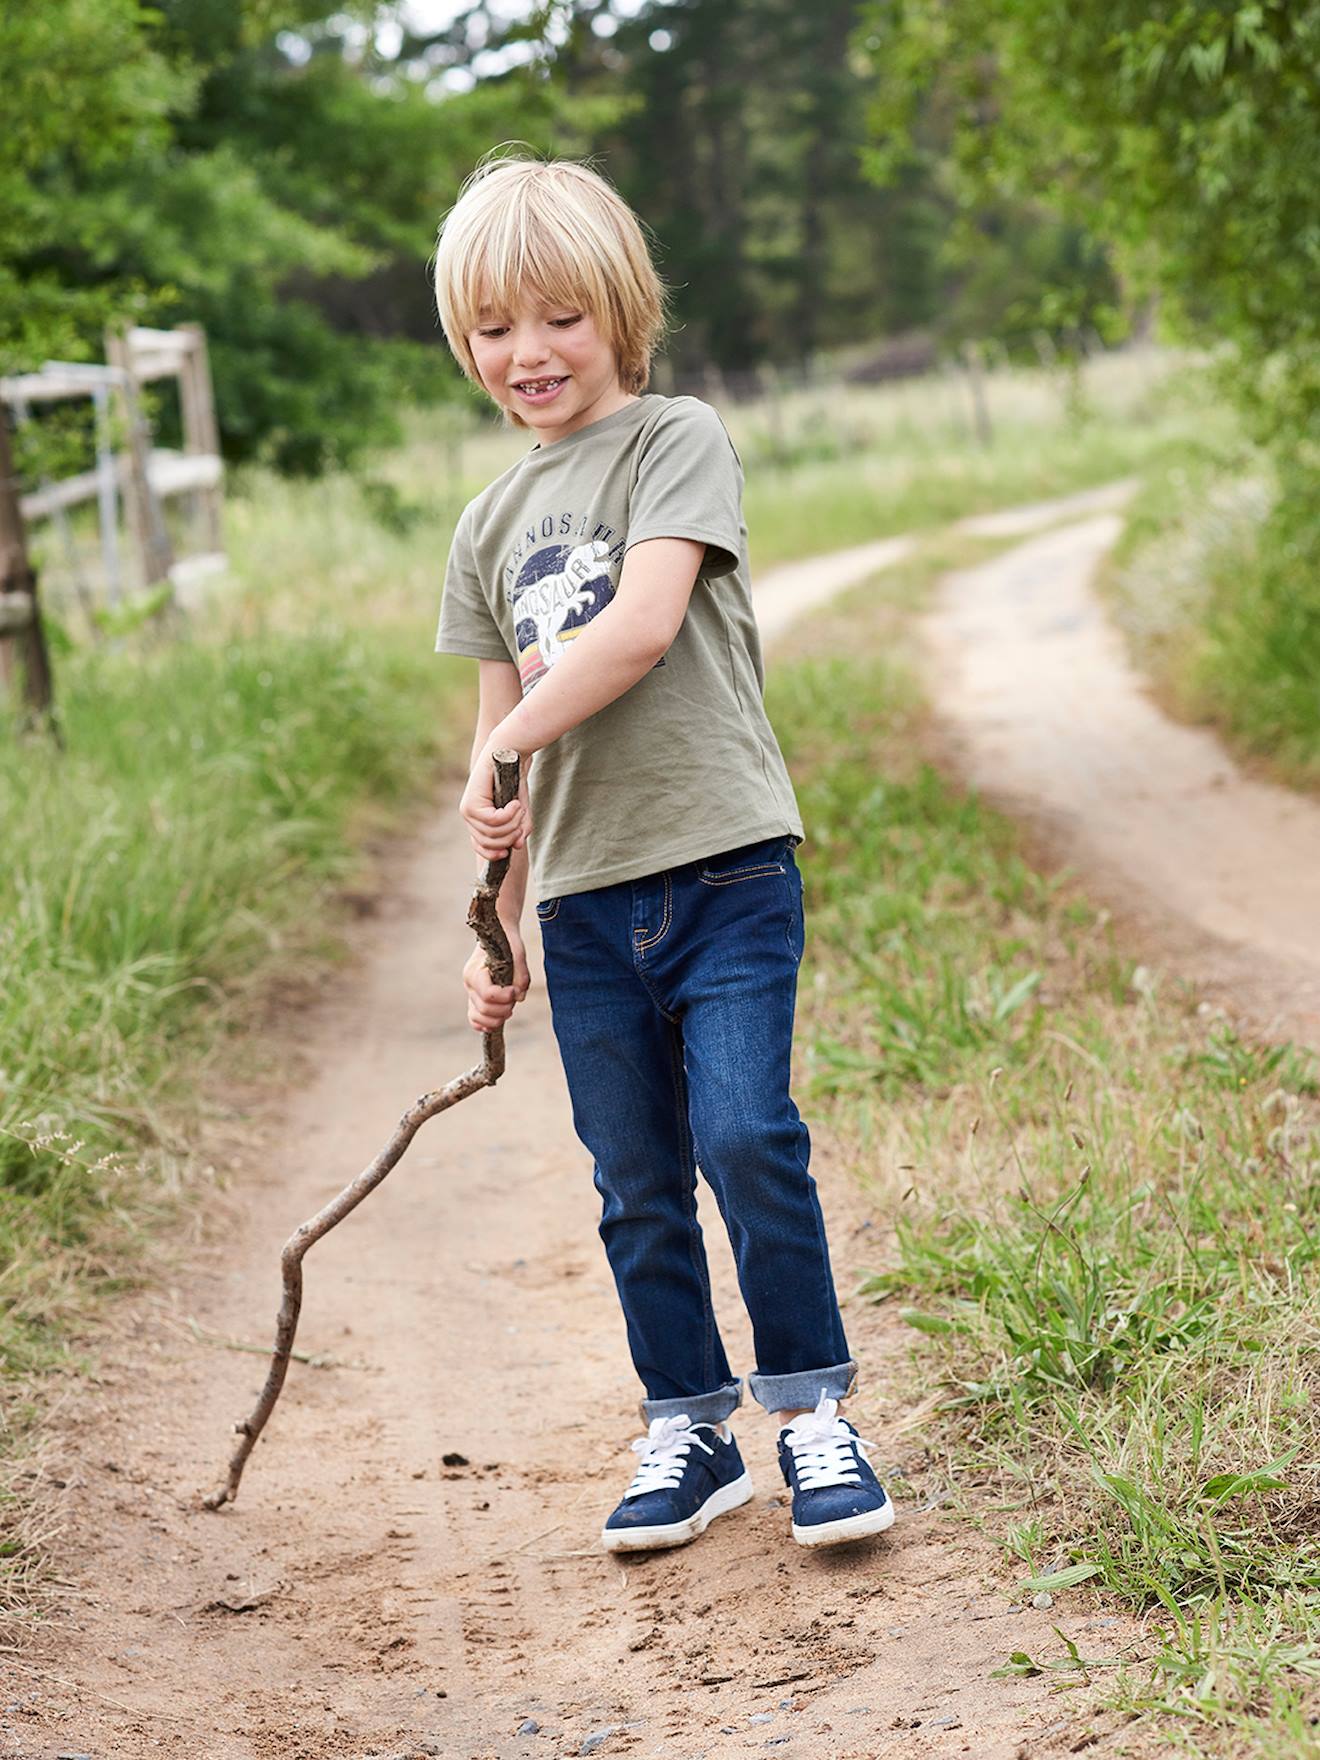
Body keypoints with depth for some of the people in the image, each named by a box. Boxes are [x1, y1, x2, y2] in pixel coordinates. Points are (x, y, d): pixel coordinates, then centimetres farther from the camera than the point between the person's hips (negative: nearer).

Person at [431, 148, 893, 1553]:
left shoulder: (677, 441, -1)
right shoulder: (492, 524, 16)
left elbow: (642, 624, -16)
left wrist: (502, 746, -12)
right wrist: (497, 927, 17)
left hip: (722, 866, -5)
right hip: (585, 898, 5)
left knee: (745, 1134, -15)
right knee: (637, 1186, 7)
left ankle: (809, 1407, 0)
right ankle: (688, 1429, 20)